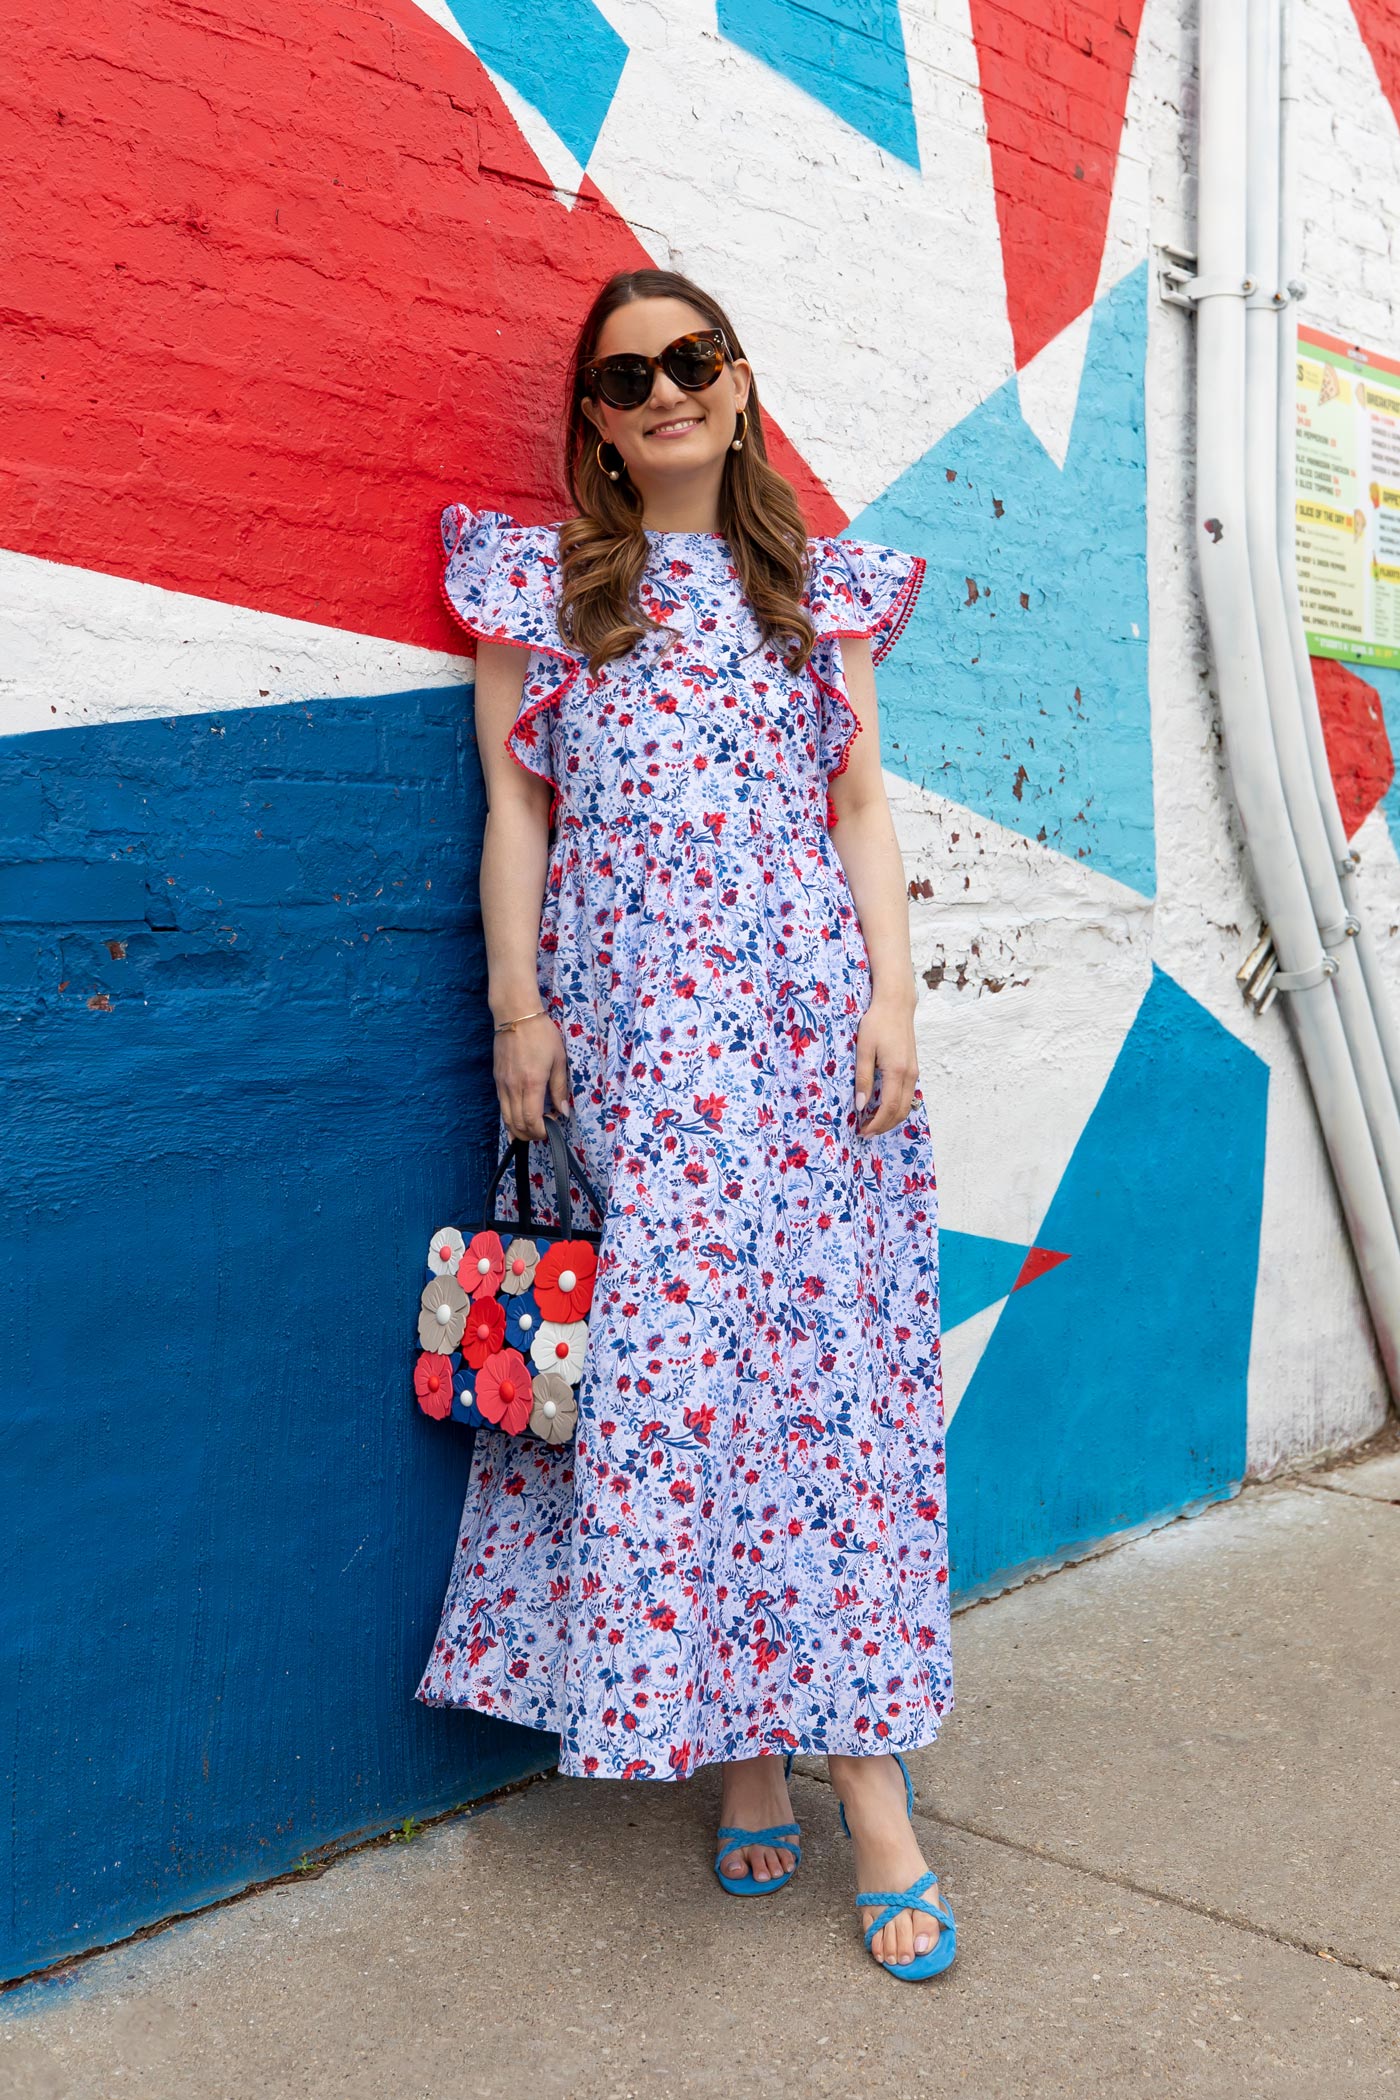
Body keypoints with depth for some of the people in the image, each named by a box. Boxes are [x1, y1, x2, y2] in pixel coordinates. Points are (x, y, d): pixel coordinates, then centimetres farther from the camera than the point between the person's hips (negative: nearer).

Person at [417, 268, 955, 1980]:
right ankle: (742, 1756, 10)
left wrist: (892, 998, 1)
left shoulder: (816, 588, 16)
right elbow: (515, 813, 7)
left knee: (832, 1353, -2)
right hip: (628, 1019, -1)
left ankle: (830, 1756, 7)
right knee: (663, 1360, -4)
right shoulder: (540, 582, 11)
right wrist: (517, 1009, -2)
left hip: (808, 1007, 2)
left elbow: (862, 810, 12)